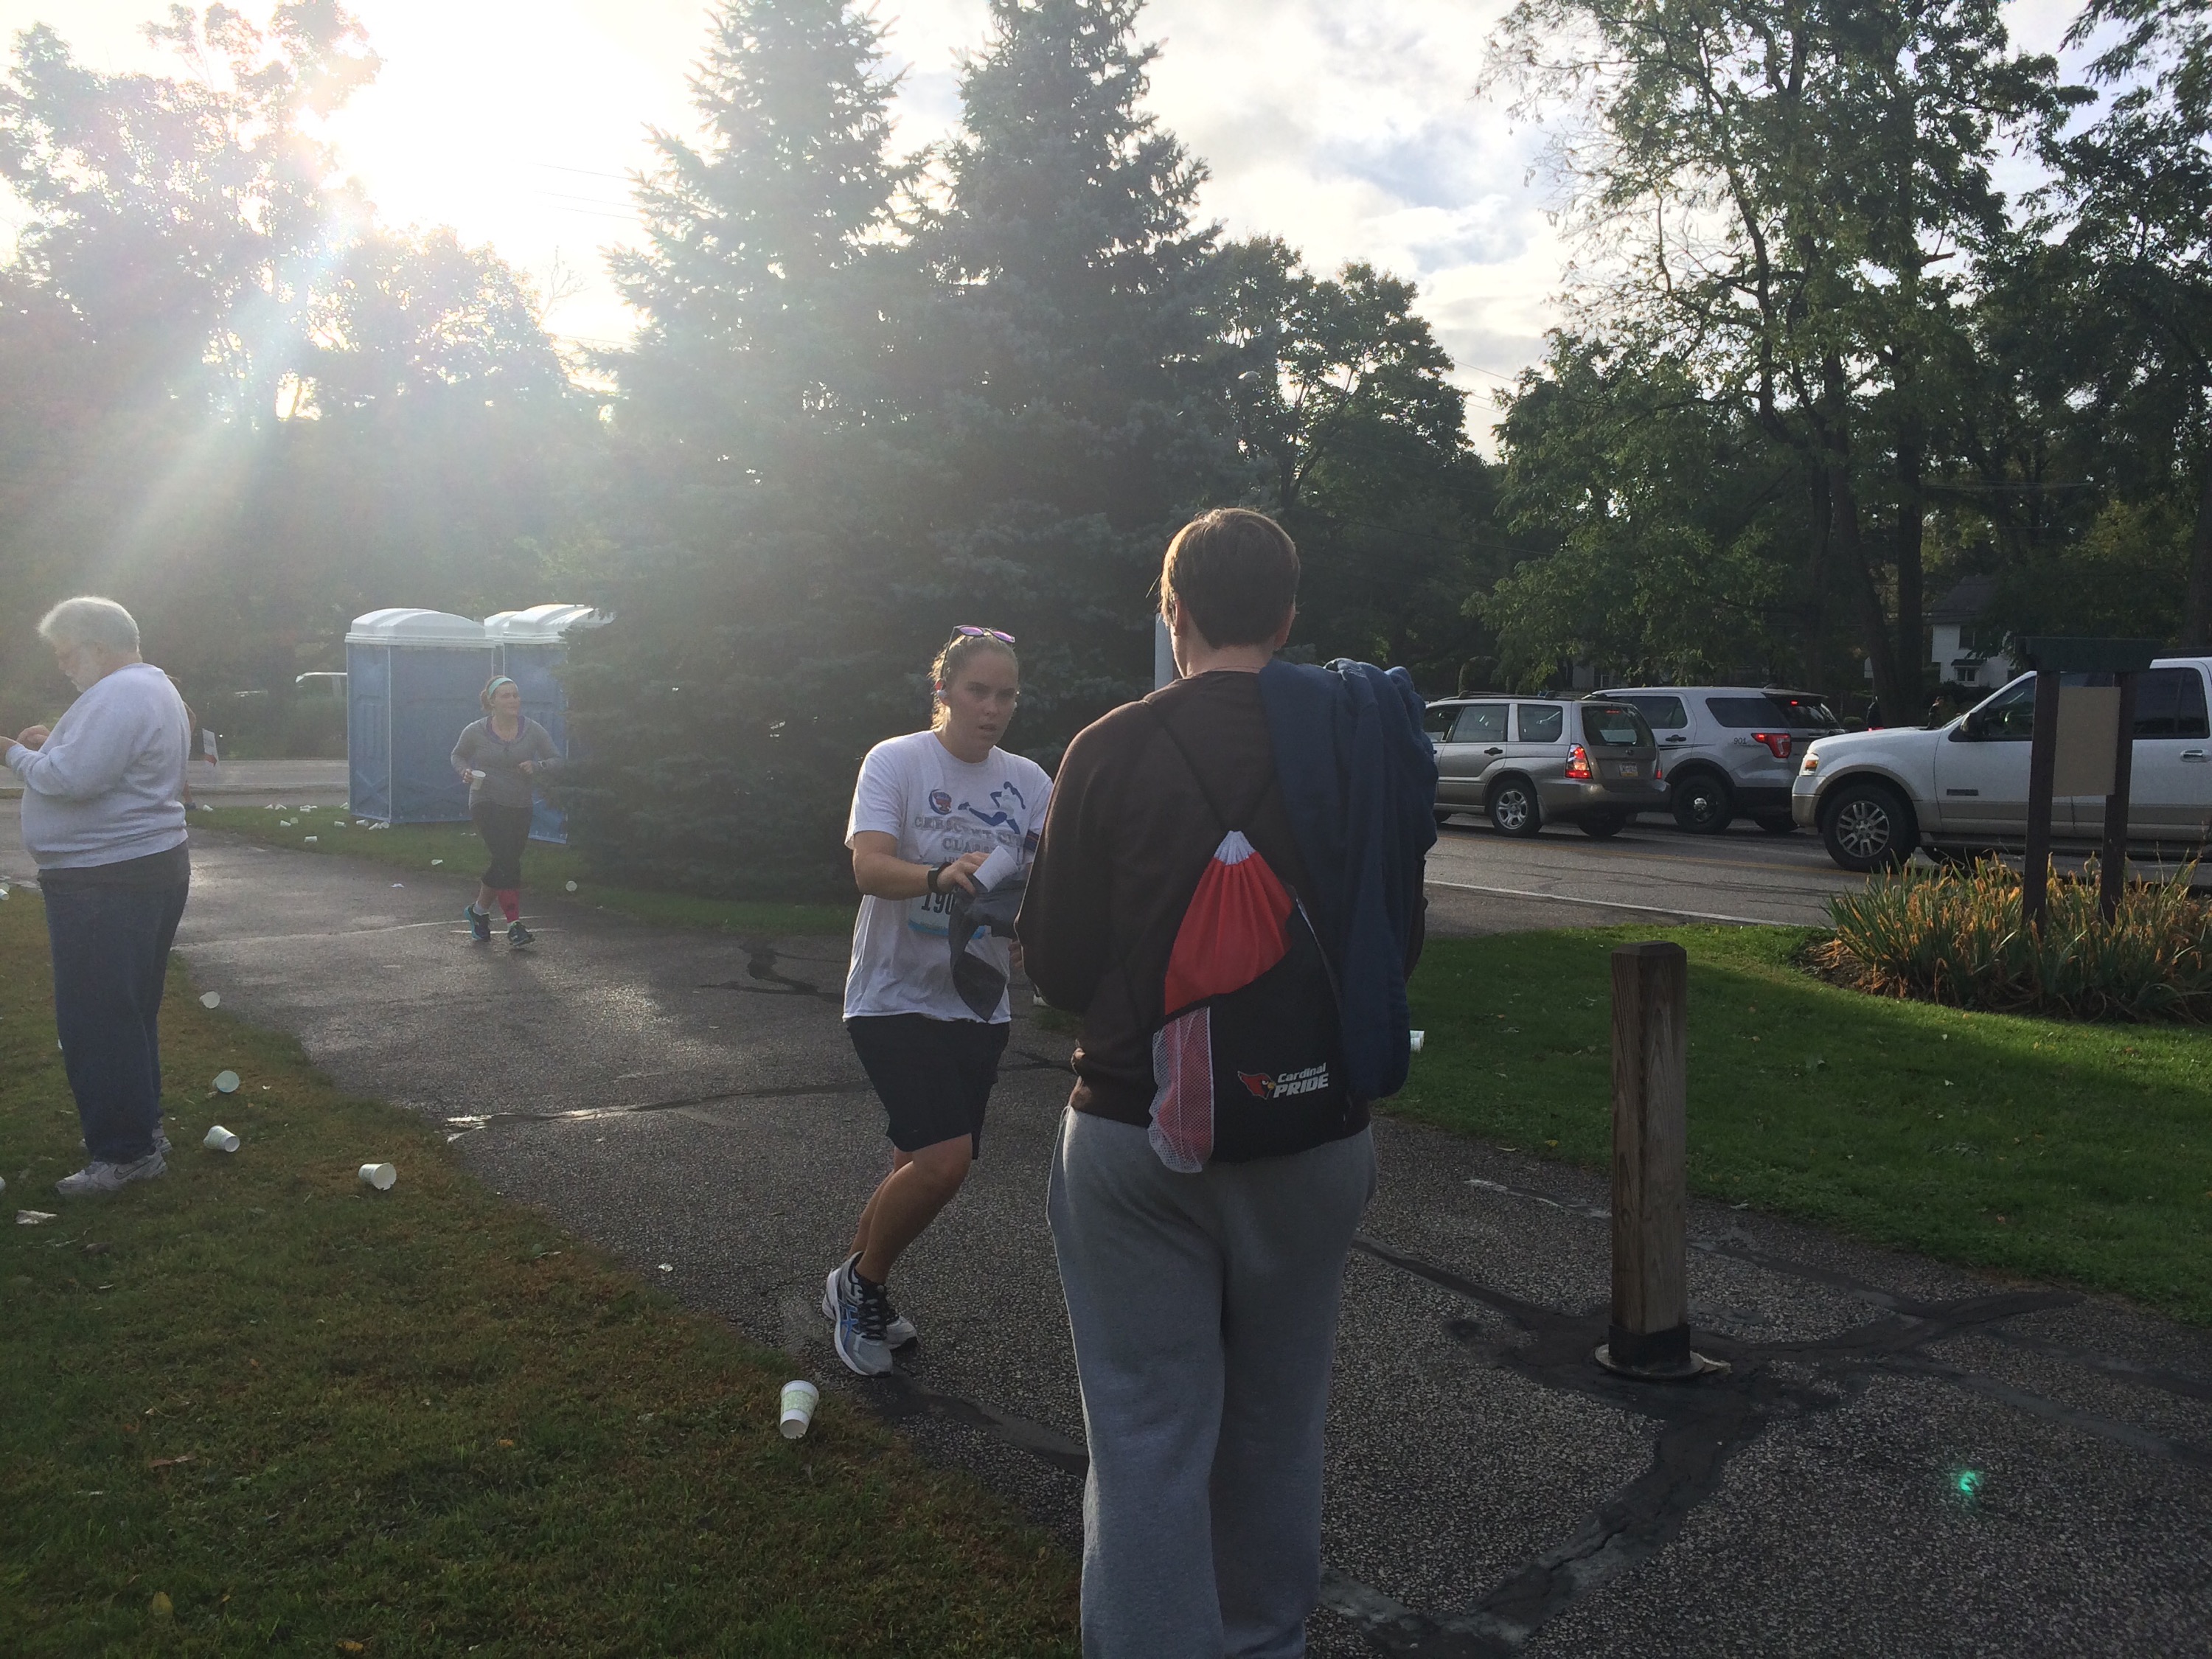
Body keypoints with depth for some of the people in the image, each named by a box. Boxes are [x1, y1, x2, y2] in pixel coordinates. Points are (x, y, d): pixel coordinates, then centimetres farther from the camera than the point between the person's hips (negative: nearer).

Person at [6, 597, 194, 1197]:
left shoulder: (118, 695, -17)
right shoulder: (155, 688, 17)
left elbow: (72, 780, -24)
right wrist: (55, 746, 8)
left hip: (108, 885, -11)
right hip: (149, 870, 11)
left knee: (96, 1019, -5)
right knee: (128, 1013, 18)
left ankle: (126, 1152, 0)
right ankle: (142, 1129, 28)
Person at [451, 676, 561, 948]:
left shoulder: (533, 730, -4)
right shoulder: (475, 732, -5)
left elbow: (557, 759, 3)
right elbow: (458, 755, 13)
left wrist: (537, 766, -17)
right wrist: (466, 772, -8)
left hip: (520, 806, 3)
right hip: (487, 803, -3)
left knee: (506, 862, 10)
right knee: (507, 860, -18)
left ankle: (479, 910, 35)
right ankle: (514, 924, -15)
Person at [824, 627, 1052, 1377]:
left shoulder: (1030, 781, 5)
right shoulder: (895, 761, -7)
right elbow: (869, 866, -21)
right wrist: (942, 875, -40)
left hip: (978, 1003, 5)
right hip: (895, 998, -5)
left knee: (923, 1164, 11)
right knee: (944, 1157, -18)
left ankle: (855, 1291, 37)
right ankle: (863, 1284, 11)